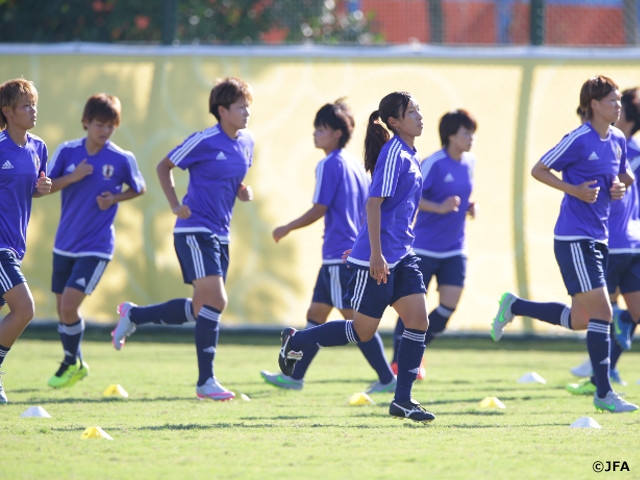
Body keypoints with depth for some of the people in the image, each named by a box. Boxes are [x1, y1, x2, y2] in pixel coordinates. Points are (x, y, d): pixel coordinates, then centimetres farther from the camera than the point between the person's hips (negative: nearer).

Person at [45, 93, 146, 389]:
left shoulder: (122, 159, -8)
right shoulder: (67, 152, -2)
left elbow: (139, 189, 8)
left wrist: (114, 199, -10)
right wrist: (72, 177, -17)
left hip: (96, 246, -4)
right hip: (65, 244, 4)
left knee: (69, 305, -14)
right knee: (62, 308, 10)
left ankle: (72, 362, 8)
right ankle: (75, 364, 31)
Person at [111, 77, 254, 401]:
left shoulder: (246, 143, 8)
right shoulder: (204, 141, -13)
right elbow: (164, 166, -1)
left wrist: (243, 191, 3)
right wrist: (175, 205, -10)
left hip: (220, 234, 8)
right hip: (194, 230, -8)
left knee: (203, 308, 12)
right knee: (215, 301, -17)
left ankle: (133, 315, 31)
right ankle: (206, 381, -12)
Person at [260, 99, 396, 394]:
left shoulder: (329, 165, -11)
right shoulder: (355, 165, 14)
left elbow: (319, 209, -13)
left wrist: (286, 229, -2)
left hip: (339, 255, -9)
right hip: (352, 253, 9)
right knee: (316, 314, 14)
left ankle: (387, 379, -9)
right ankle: (295, 376, 19)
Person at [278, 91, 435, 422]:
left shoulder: (409, 156, 13)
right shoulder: (393, 154, -16)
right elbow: (374, 204, -20)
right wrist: (375, 254, -24)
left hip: (401, 257, 8)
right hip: (377, 258, -8)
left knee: (418, 320, -4)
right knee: (363, 331, 1)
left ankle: (402, 400, 0)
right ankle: (295, 341, 21)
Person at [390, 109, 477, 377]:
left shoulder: (469, 163, 6)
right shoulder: (434, 164, -15)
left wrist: (468, 206, 3)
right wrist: (439, 207, -29)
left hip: (454, 249, 6)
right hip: (425, 248, -6)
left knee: (449, 305, -4)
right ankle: (398, 362, 15)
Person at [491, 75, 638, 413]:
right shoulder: (579, 140, -13)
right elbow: (538, 170, -7)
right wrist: (575, 190, -18)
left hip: (598, 238, 8)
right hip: (574, 239, -8)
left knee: (579, 320, 13)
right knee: (601, 311, -11)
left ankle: (514, 306, 30)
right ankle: (604, 394, -6)